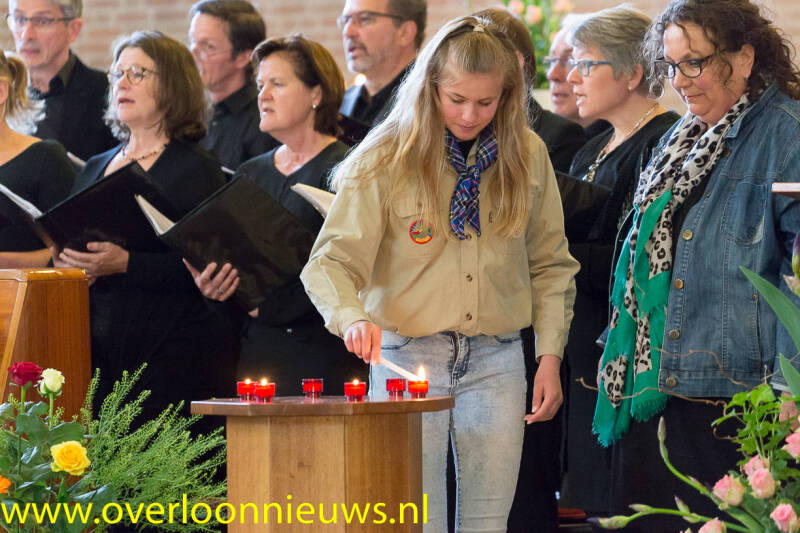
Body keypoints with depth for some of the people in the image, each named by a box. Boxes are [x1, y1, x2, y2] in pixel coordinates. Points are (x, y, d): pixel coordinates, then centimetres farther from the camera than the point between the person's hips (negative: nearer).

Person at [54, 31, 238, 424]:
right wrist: (66, 262, -1)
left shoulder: (198, 170, -1)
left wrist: (126, 263, -23)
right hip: (96, 354, 6)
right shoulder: (96, 168, 20)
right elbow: (63, 245, 23)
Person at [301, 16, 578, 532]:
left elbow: (551, 265, 13)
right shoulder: (384, 161, -5)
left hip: (496, 363, 2)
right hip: (407, 355, -2)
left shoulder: (529, 156, 5)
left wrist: (550, 357, 5)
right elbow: (331, 261, -9)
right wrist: (353, 316, -29)